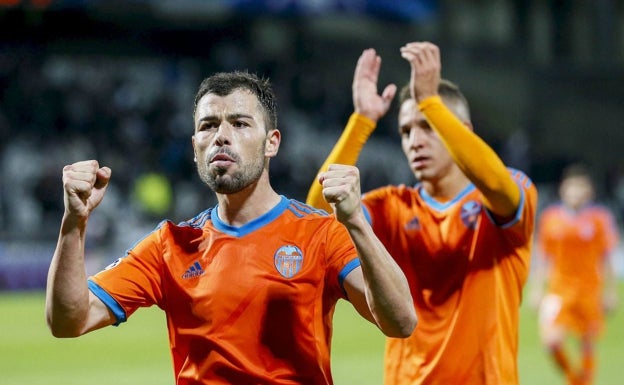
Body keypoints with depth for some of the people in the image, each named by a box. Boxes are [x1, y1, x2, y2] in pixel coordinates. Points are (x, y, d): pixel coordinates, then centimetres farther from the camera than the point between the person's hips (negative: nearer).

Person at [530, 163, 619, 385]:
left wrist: (610, 292, 2)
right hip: (558, 289, 0)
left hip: (589, 290, 0)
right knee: (551, 340, -17)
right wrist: (537, 289, 6)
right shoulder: (550, 217, 1)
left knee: (587, 346, 6)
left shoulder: (600, 218, -2)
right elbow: (542, 258, 9)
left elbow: (607, 259, 3)